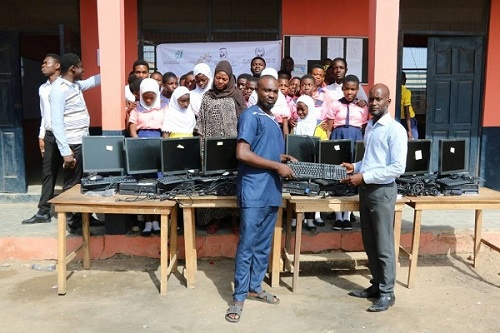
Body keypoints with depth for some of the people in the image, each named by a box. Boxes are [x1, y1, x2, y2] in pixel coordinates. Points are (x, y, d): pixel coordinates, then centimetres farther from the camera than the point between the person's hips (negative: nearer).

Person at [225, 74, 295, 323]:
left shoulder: (273, 120, 17)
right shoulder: (251, 115, -9)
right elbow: (242, 153, -20)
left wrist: (284, 158, 10)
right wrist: (277, 166, -16)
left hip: (271, 192, 9)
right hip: (254, 192, -8)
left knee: (263, 245, 15)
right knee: (247, 245, -2)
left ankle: (255, 287, 29)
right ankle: (239, 296, 9)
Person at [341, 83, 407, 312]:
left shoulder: (395, 130, -13)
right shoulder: (370, 126, 12)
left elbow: (398, 168, -19)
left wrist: (364, 177, -20)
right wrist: (355, 167, 4)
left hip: (382, 191, -8)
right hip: (365, 190, 8)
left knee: (383, 244, 2)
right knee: (369, 243, 15)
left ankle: (387, 292, 15)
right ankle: (376, 285, 29)